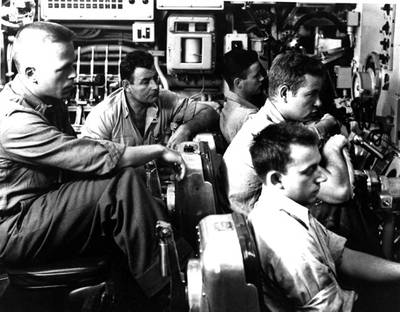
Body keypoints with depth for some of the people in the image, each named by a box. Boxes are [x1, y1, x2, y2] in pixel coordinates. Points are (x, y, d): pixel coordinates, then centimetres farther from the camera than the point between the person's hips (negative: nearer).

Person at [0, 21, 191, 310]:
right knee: (123, 184, -24)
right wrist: (158, 151, -16)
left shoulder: (50, 101, 5)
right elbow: (97, 158, -28)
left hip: (47, 202, 9)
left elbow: (77, 155, 9)